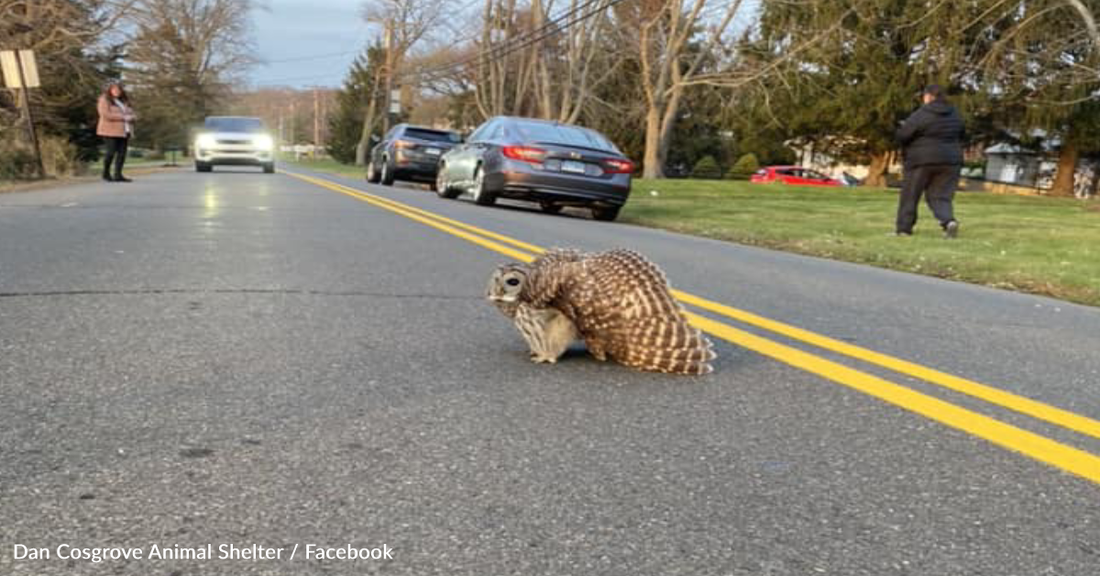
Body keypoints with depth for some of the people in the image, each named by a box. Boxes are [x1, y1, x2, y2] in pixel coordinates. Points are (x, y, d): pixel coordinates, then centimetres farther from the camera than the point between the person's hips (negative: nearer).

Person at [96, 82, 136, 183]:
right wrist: (123, 117, -16)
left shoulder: (124, 101, 19)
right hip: (111, 131, -6)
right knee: (111, 152, -9)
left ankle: (118, 175, 0)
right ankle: (106, 174, 7)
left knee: (122, 153, -3)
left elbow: (131, 112, 21)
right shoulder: (104, 100, -1)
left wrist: (131, 116, -5)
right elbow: (106, 114, -14)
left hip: (123, 131, 6)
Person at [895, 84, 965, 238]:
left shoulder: (921, 114, -13)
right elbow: (962, 134, 19)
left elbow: (902, 135, -14)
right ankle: (949, 220, -16)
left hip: (922, 161, -5)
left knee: (910, 195, 6)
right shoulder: (954, 115, 8)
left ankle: (904, 228, 10)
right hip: (950, 160, 5)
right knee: (941, 195, 8)